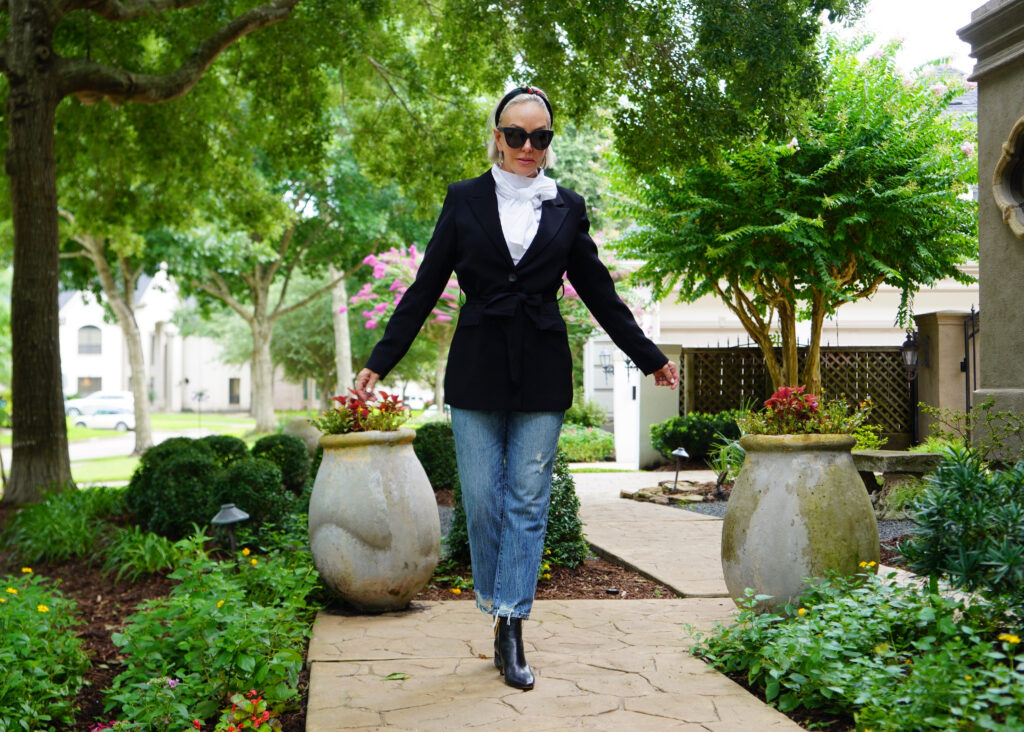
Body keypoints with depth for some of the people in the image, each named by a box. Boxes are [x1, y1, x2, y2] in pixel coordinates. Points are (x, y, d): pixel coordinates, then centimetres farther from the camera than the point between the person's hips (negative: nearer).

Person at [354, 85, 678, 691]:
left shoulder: (566, 208, 9)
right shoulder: (465, 200, 6)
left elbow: (599, 291, 15)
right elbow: (426, 288, 6)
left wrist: (650, 358, 16)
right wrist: (380, 362, 2)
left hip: (542, 373, 1)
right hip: (478, 370, 0)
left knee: (527, 500, -1)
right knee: (483, 500, 0)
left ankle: (512, 627, 4)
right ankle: (502, 610, 18)